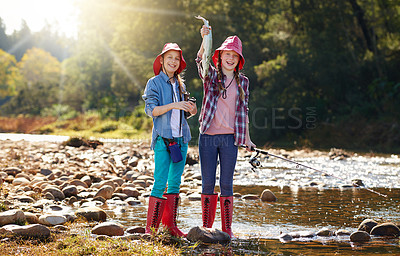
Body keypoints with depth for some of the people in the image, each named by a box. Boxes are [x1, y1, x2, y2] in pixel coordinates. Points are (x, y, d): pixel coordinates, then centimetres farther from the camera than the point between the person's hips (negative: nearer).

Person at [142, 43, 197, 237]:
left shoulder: (180, 85, 16)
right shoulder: (154, 83, -1)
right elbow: (151, 110, -11)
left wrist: (191, 110, 1)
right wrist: (173, 105, -22)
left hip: (181, 138, 6)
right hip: (163, 138, -6)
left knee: (175, 182, 8)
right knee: (160, 182, -10)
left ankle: (170, 225, 15)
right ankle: (151, 228, -4)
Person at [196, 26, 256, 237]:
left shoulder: (242, 81, 10)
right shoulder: (211, 75, 4)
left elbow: (243, 111, 15)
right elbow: (201, 61, -17)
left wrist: (247, 139, 15)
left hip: (230, 138, 1)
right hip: (208, 136, -1)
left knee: (226, 185, 2)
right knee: (208, 183, 4)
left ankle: (227, 229, 10)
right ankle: (206, 226, 14)